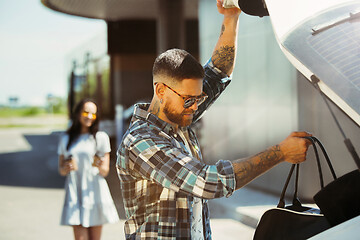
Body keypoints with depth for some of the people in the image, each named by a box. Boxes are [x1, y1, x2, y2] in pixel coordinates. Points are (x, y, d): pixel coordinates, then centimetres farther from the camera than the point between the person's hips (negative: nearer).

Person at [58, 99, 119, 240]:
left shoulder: (101, 137, 3)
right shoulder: (66, 139, 11)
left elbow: (105, 171, 4)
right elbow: (61, 170, 16)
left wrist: (100, 166, -18)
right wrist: (67, 167, -6)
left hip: (94, 192, -1)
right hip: (75, 192, 1)